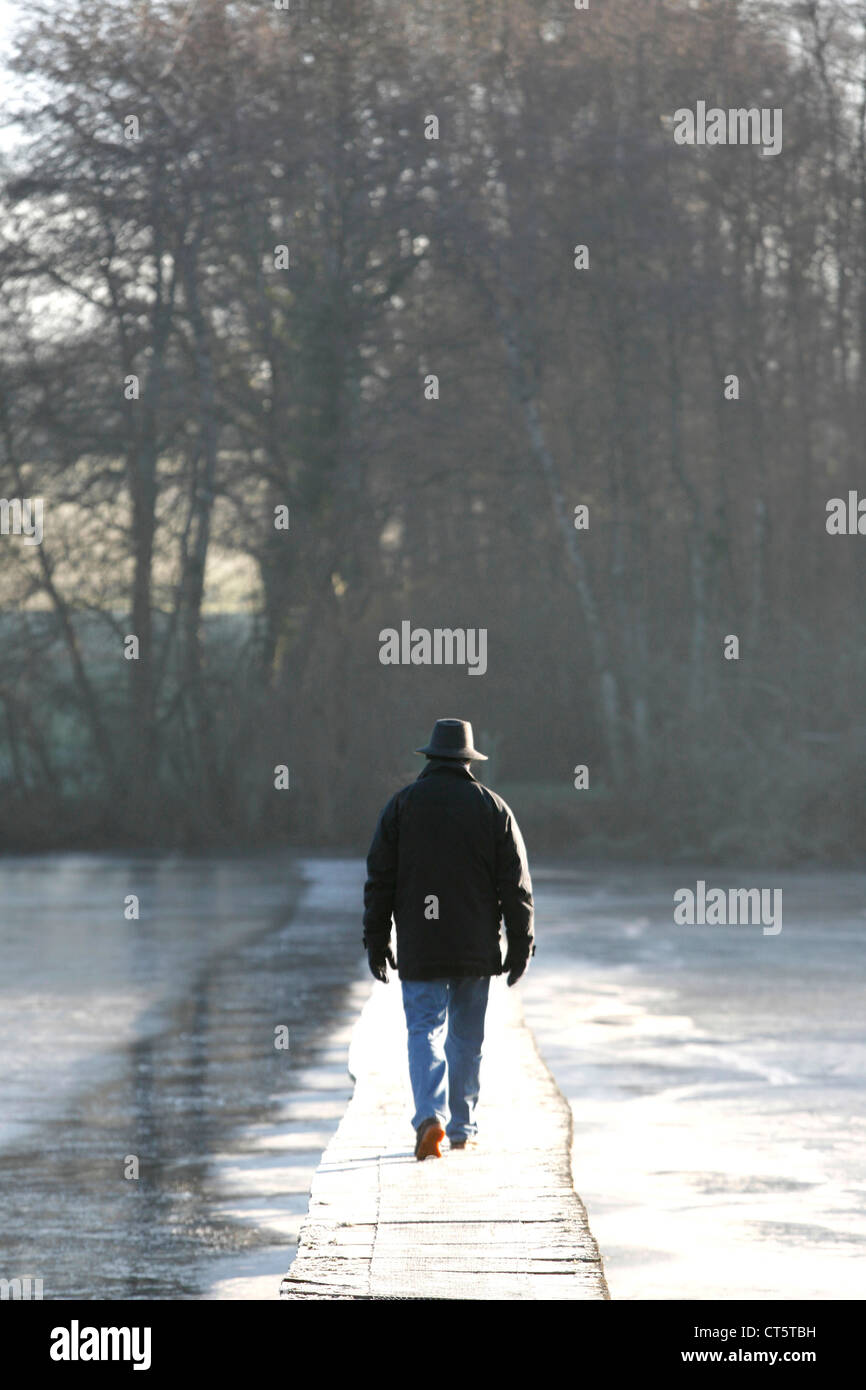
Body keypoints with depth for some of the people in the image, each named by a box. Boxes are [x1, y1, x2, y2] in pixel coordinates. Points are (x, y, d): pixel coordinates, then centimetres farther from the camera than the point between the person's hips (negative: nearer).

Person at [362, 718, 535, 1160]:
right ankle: (462, 1127, 19)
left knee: (425, 1031, -2)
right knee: (466, 1036, 13)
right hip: (476, 948, 1)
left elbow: (380, 878, 1)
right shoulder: (492, 807, 1)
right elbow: (515, 883, -1)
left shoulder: (402, 804, 0)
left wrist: (376, 939, 6)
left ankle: (432, 1117, -23)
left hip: (418, 947, -1)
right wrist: (521, 942, 4)